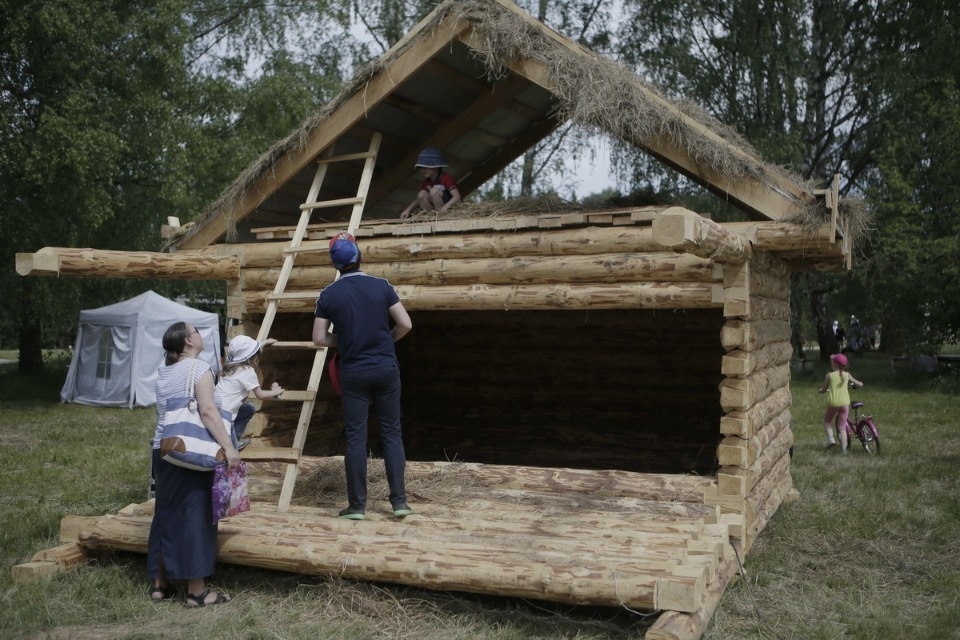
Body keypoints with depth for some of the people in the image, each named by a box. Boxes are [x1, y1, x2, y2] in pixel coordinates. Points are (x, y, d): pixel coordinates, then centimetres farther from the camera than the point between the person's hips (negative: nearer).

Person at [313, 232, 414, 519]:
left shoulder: (328, 295, -2)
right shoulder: (381, 286, -2)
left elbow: (319, 339, -1)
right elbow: (405, 325, -3)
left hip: (353, 372, 0)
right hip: (386, 368, 1)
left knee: (356, 437, 4)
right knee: (391, 433, 8)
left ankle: (357, 505, 8)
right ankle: (399, 500, 8)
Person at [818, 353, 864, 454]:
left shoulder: (830, 375, -1)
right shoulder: (847, 375, 5)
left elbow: (823, 389, 5)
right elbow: (860, 384, 14)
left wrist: (819, 390, 27)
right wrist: (856, 385, 37)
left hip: (833, 403, -2)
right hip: (844, 403, 2)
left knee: (827, 421, 22)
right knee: (842, 427, 10)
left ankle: (830, 439, 2)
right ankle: (843, 449, 4)